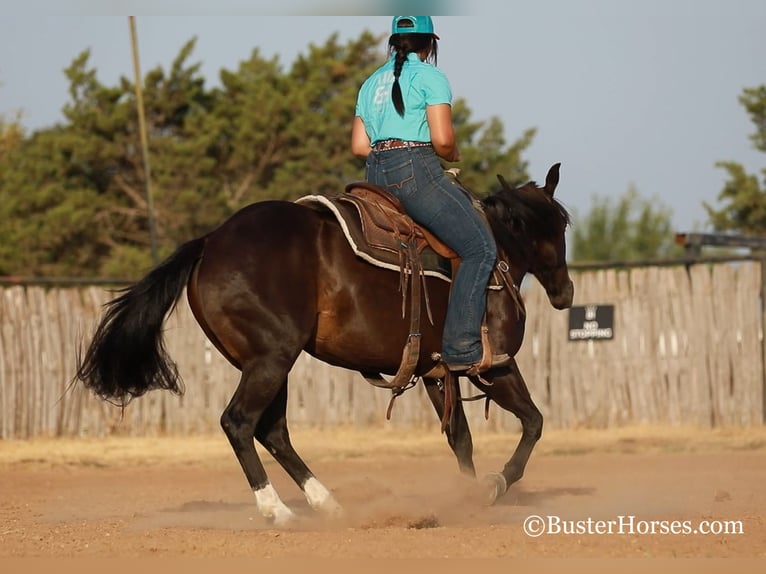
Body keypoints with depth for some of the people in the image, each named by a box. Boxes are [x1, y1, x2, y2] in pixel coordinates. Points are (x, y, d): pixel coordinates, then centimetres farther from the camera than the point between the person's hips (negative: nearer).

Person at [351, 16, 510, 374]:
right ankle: (462, 348, -20)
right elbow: (442, 139, -12)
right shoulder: (429, 76, -2)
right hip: (416, 170, -8)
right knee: (481, 247, -8)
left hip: (376, 176, 8)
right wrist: (453, 156, 8)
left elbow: (358, 146, 15)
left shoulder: (371, 83, 20)